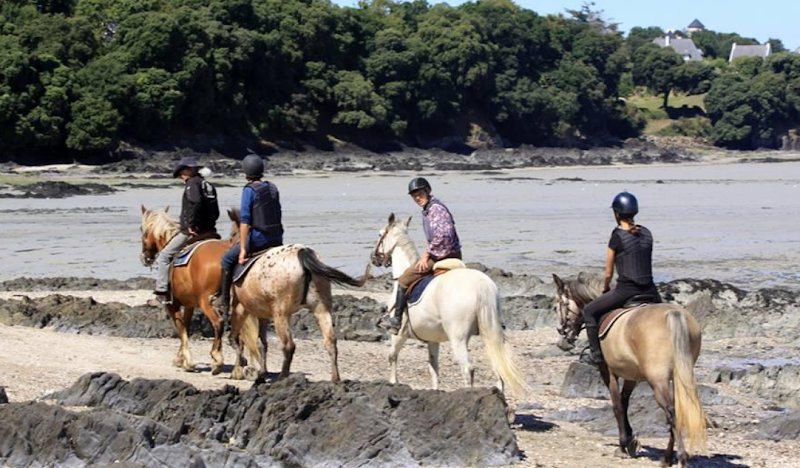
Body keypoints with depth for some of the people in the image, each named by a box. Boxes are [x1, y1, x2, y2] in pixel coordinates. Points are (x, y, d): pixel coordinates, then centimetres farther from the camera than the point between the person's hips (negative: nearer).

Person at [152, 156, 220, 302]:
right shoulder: (208, 185, 18)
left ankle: (162, 291, -11)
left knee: (163, 256, -3)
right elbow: (216, 212, 20)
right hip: (210, 232, 9)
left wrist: (191, 224, -21)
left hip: (192, 232, -9)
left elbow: (196, 202, -28)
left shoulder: (192, 183, -9)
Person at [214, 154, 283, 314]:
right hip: (277, 239, 6)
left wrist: (243, 249, -15)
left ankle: (223, 301, 9)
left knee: (227, 259, 8)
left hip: (258, 238, -6)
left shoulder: (249, 190, -9)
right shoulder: (272, 188, 9)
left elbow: (245, 221, -14)